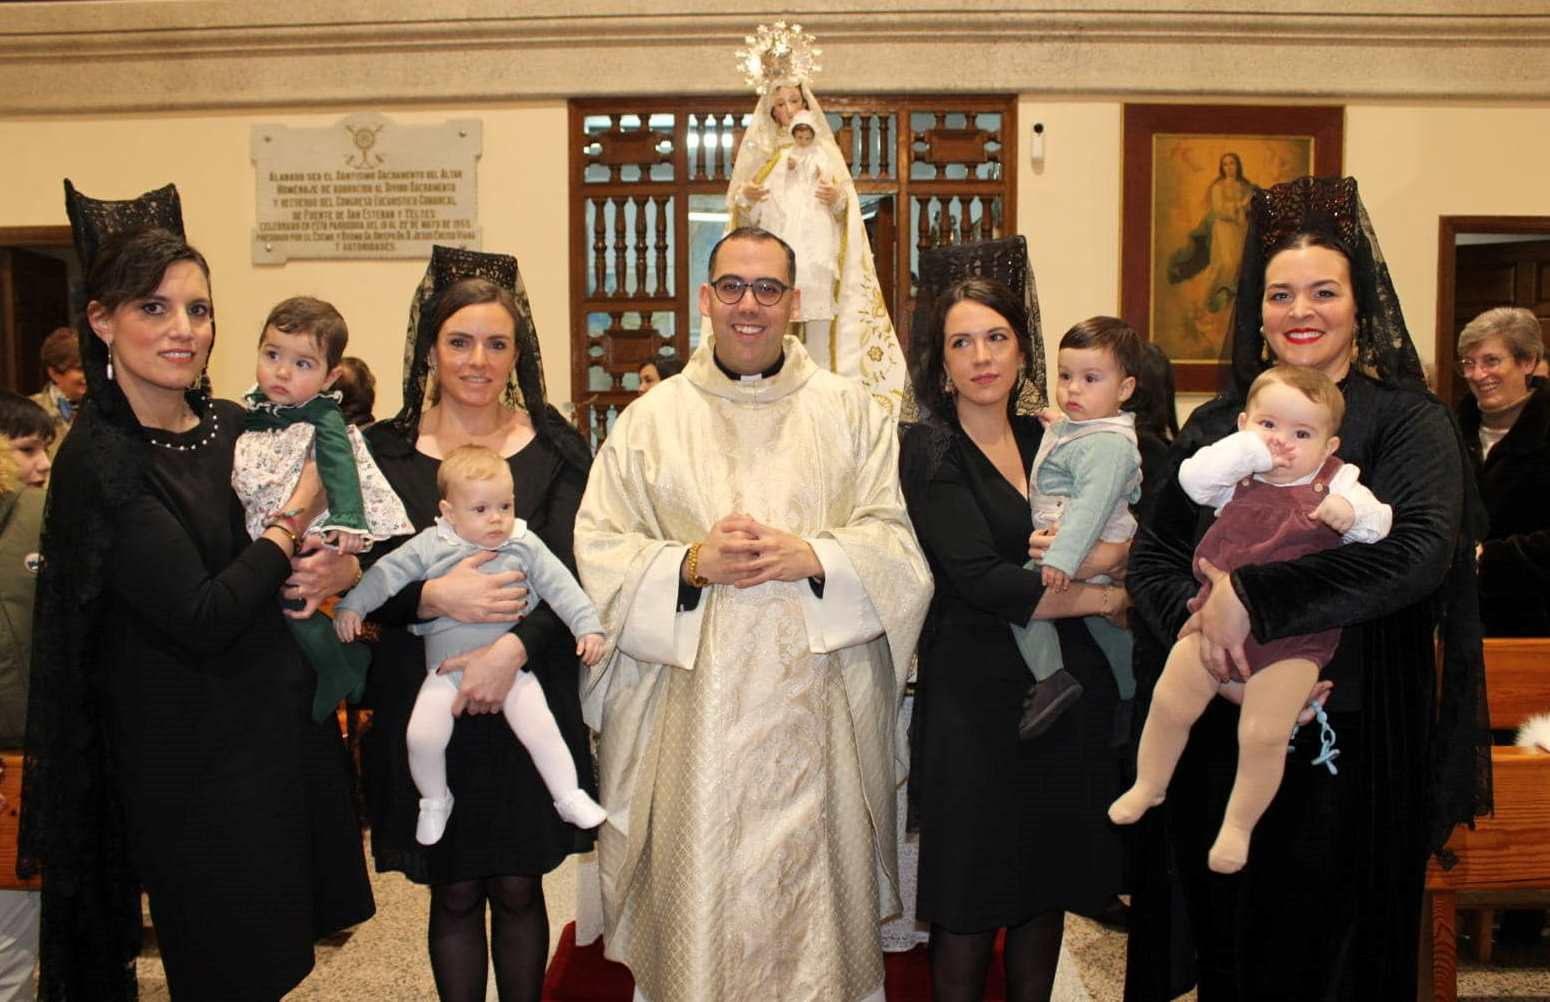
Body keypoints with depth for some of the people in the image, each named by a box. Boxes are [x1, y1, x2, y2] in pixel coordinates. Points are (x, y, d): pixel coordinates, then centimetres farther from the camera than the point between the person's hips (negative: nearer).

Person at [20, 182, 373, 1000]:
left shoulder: (235, 426, 3)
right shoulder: (99, 462, -16)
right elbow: (201, 619, -22)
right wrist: (294, 518, -14)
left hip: (283, 717, 6)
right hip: (193, 755, -6)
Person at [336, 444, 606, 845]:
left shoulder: (525, 546, 1)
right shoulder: (430, 546, -1)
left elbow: (560, 585, 3)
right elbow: (387, 572, 0)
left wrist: (587, 626, -3)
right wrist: (351, 605, -9)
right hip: (448, 668, 0)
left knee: (541, 730, -12)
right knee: (422, 736, -15)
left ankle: (570, 797, 9)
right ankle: (434, 801, 13)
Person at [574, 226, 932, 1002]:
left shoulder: (850, 412, 7)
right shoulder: (651, 418, 6)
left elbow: (898, 544, 1)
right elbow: (598, 553, 1)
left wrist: (813, 557, -15)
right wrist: (691, 562, -15)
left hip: (816, 703, 0)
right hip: (692, 714, 0)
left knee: (811, 888, 7)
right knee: (698, 889, 5)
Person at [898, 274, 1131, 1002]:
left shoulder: (1049, 442, 11)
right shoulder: (929, 450, -5)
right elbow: (980, 580, -16)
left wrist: (1099, 554, -16)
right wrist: (1107, 597, -9)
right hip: (977, 700, -5)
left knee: (1049, 892, 15)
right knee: (969, 910, 4)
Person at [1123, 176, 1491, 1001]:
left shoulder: (1407, 421, -4)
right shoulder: (1215, 425, 7)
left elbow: (1419, 550, -21)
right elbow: (1151, 554, 4)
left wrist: (1249, 596, -23)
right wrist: (1196, 618, -17)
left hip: (1345, 743, -3)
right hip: (1222, 739, 3)